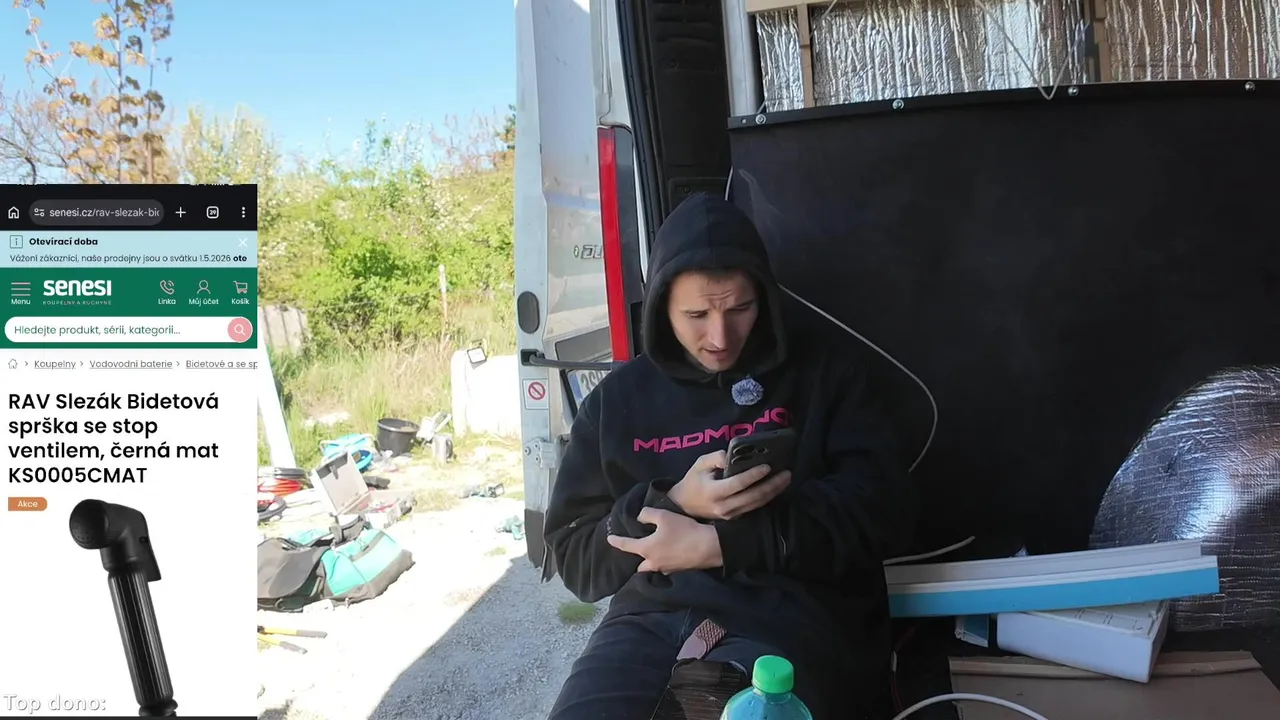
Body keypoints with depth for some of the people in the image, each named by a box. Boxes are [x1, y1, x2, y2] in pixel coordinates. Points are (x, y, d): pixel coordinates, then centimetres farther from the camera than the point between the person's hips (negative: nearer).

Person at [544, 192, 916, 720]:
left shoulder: (821, 379, 11)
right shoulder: (616, 400, 13)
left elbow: (884, 507, -1)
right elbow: (575, 559, 11)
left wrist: (719, 543, -9)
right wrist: (674, 505, -9)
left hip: (790, 617, -2)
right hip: (652, 615, 2)